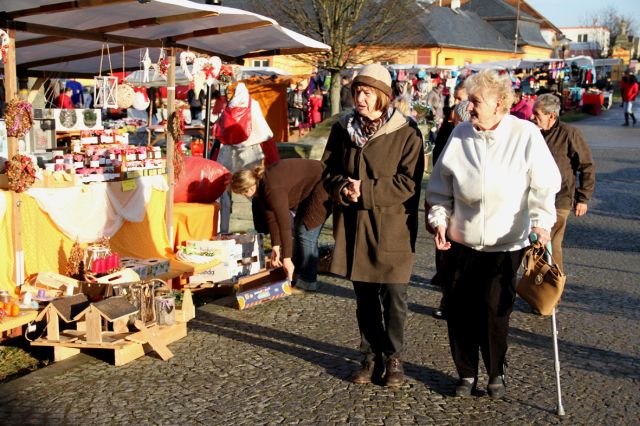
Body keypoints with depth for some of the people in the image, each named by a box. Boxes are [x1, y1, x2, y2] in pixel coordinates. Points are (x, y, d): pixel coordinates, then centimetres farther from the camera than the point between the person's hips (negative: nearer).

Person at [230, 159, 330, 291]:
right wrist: (275, 247, 1)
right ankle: (295, 276, 23)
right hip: (308, 190, 10)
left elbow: (284, 223, -32)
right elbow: (271, 216, 2)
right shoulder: (261, 184, -3)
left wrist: (286, 258, -29)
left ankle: (306, 283, -3)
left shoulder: (273, 189, -32)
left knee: (306, 232, -11)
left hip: (322, 187, -10)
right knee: (297, 229, 13)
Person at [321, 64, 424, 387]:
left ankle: (394, 358, 23)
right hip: (353, 227, 4)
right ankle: (371, 355, 29)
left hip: (392, 229, -4)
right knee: (364, 298, 14)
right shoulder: (342, 129, 5)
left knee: (393, 297, 5)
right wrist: (343, 188, -13)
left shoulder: (406, 133, -10)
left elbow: (408, 183, -14)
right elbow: (329, 171, 9)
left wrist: (365, 190, -19)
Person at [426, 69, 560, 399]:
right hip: (461, 239, 3)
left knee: (495, 310, 1)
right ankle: (466, 373, 26)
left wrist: (541, 221, -16)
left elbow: (544, 184, -5)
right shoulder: (460, 133, 1)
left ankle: (496, 374, 25)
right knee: (459, 309, 7)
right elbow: (441, 186, 8)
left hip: (505, 242, -3)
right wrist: (439, 219, 0)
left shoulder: (525, 134, -7)